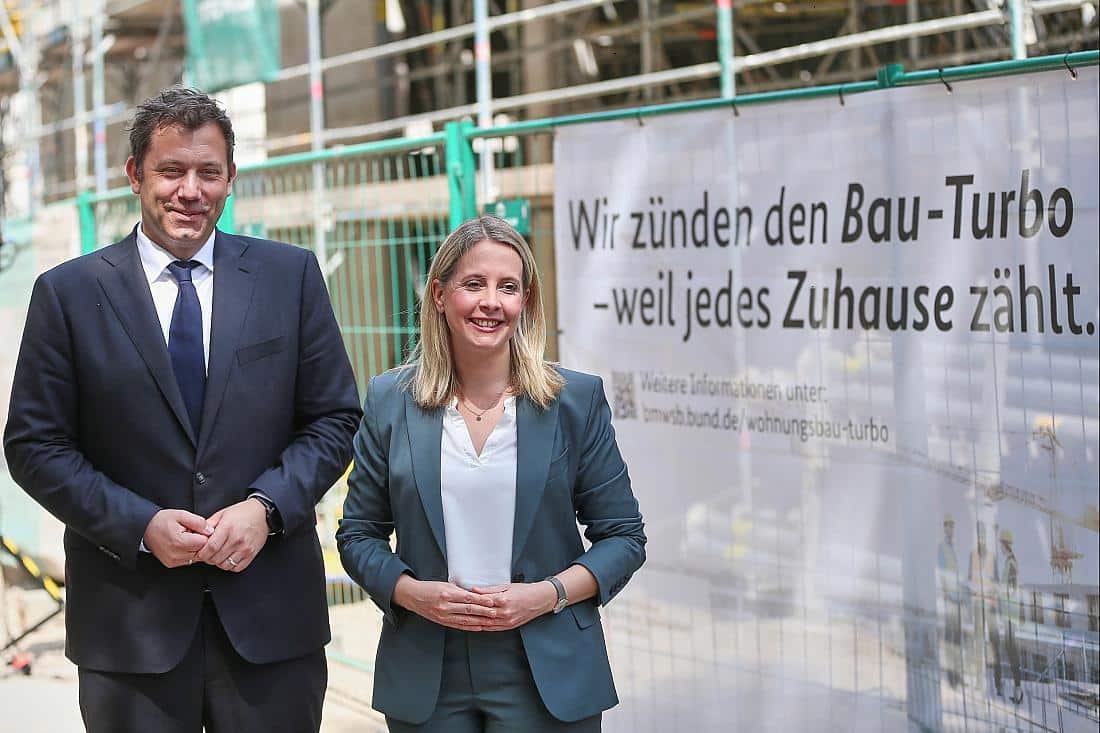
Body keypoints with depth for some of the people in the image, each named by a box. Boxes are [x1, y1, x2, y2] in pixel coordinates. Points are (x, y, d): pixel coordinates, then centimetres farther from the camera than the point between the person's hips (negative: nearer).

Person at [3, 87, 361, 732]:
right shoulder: (69, 293, 1)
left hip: (272, 611, 1)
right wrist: (140, 525, -12)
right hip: (131, 617, -1)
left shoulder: (292, 275, 4)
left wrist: (266, 507, -11)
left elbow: (335, 419, 5)